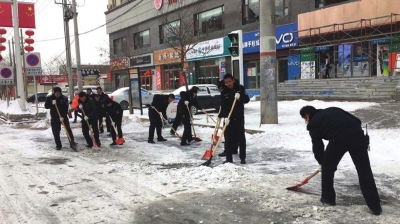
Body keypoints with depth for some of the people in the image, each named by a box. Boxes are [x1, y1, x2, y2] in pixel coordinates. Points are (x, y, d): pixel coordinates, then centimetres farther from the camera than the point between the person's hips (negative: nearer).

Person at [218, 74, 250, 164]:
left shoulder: (240, 88, -1)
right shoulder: (224, 92, -3)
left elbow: (247, 99, -2)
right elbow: (223, 106, -10)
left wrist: (240, 97, -22)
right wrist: (225, 117, -23)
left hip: (239, 117, 0)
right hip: (228, 118, 0)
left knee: (241, 137, 5)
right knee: (228, 138, 0)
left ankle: (242, 158, 14)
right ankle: (229, 158, 8)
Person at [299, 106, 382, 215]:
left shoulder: (313, 123, 19)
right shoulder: (333, 110, 33)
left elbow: (317, 146, 21)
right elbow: (357, 121, 24)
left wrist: (321, 162, 37)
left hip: (338, 138, -4)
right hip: (357, 134, 5)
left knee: (327, 167, 20)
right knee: (364, 170, 11)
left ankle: (328, 198, 30)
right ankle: (375, 206, 13)